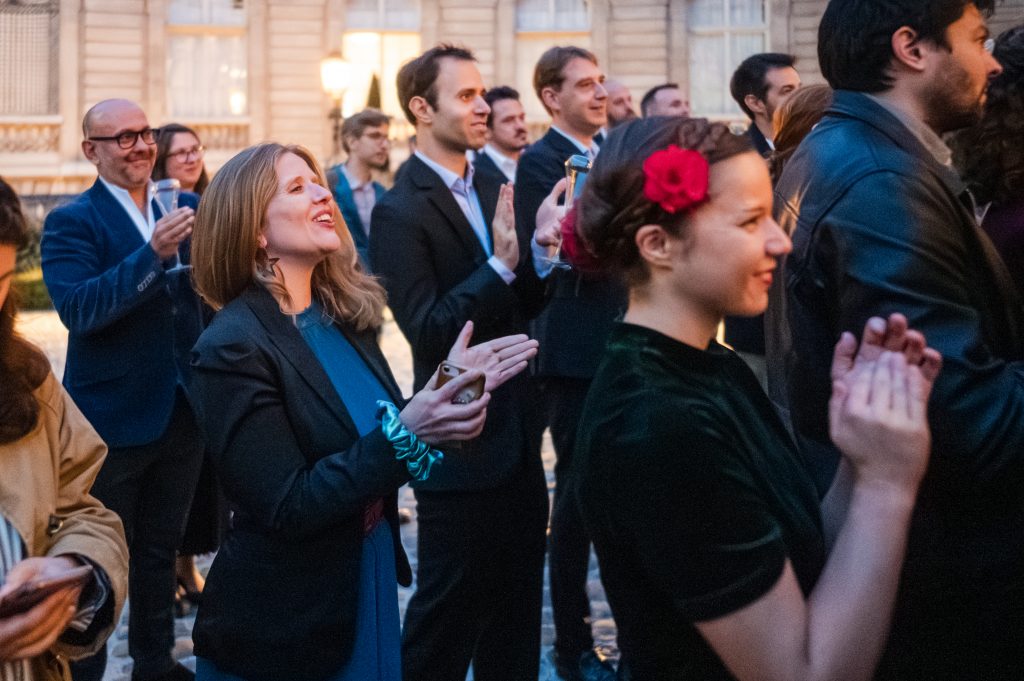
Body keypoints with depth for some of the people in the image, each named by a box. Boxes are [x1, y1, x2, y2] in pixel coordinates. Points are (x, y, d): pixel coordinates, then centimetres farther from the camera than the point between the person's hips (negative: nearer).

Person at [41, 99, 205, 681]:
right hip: (112, 419, -5)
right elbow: (77, 308, -23)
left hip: (181, 412, 5)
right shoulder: (72, 222, -9)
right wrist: (153, 255, -33)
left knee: (161, 550, 18)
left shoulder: (184, 209, 8)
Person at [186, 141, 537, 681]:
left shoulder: (344, 315, 2)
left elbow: (373, 447, 8)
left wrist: (447, 385, -5)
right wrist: (405, 433, -30)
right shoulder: (233, 347, -19)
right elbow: (286, 509, -24)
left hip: (371, 597, 7)